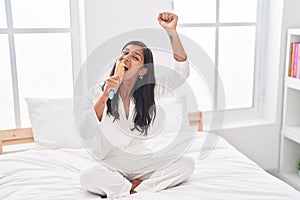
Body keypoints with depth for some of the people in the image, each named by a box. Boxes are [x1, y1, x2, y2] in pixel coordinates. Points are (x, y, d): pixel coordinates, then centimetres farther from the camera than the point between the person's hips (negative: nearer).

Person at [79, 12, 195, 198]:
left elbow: (182, 72, -16)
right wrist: (104, 97, -30)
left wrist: (171, 31, -23)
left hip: (141, 163, 2)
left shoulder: (149, 92, -3)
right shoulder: (100, 92, -9)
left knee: (187, 164, -15)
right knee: (88, 174, -34)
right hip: (109, 165, -2)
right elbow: (86, 134, -21)